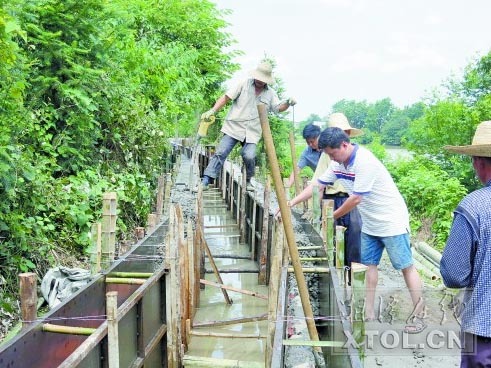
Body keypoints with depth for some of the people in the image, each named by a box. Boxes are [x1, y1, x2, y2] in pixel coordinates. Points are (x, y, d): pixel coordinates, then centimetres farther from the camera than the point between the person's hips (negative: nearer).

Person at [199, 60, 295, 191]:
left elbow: (278, 108, 16)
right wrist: (213, 110, -11)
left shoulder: (270, 93, 13)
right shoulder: (244, 84, 2)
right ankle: (205, 181, -5)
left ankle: (248, 181, 8)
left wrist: (288, 103, -6)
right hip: (234, 127, -1)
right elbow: (226, 97, -1)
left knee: (249, 156, -18)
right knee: (221, 152, -9)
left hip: (252, 132, 2)